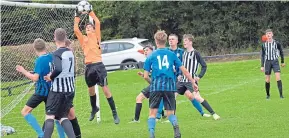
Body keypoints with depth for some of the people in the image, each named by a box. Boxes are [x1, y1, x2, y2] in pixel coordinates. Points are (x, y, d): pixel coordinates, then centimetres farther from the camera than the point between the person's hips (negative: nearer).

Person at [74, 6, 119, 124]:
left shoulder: (96, 36, 6)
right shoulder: (83, 39, 14)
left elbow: (97, 23, -4)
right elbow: (76, 29, 4)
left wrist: (90, 12, -1)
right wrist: (77, 16, 2)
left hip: (98, 65, -4)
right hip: (89, 67, 4)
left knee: (105, 89, -8)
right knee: (91, 89, 17)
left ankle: (114, 114, -7)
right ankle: (94, 108, 41)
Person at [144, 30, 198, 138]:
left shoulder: (151, 56, 6)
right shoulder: (171, 54, 9)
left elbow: (146, 76, 4)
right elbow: (184, 70, 6)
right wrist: (193, 82, 12)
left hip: (156, 86, -1)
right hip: (170, 86, 1)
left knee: (153, 112, 6)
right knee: (170, 112, 10)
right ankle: (175, 125, -22)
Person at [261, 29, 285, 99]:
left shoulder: (276, 43, -1)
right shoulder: (264, 45, 4)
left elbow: (281, 52, 13)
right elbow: (262, 55, 9)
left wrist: (282, 62, 18)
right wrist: (262, 66, 3)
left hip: (275, 61, -2)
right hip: (267, 62, 2)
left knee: (278, 78, -14)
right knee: (267, 80, 2)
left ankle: (281, 94, -14)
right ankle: (268, 95, 17)